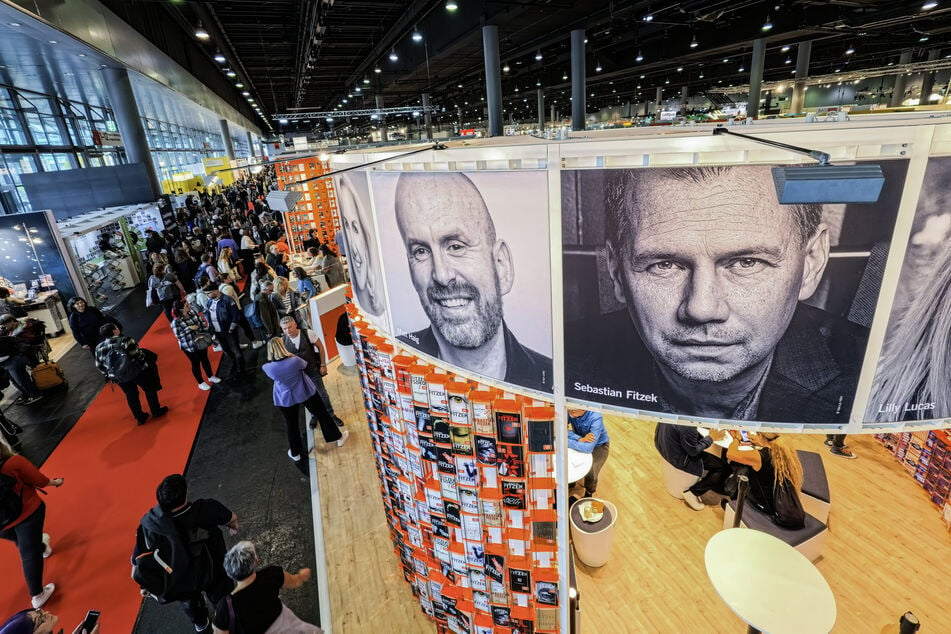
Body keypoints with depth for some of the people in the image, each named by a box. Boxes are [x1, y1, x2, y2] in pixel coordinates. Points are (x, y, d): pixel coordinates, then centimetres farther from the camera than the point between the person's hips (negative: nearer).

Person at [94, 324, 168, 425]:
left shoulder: (99, 348, 0)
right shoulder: (125, 340, -17)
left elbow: (99, 366, 6)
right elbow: (138, 355, -17)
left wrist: (108, 376, 20)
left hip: (118, 377, 5)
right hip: (136, 371, -5)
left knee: (131, 395, 20)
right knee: (149, 389, 16)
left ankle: (140, 418, 28)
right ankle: (156, 411, 24)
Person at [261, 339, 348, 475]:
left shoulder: (268, 367, -22)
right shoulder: (294, 360, -29)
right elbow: (305, 366, -6)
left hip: (285, 399, 2)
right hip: (305, 393, -1)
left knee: (291, 425, 21)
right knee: (321, 413, 18)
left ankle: (295, 453, 38)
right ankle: (338, 438, 33)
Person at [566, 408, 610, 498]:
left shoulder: (596, 418, -36)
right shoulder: (569, 411, -26)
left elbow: (588, 448, -40)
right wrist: (580, 439, -38)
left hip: (599, 446, -4)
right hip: (580, 443, 4)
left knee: (590, 475, -19)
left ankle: (589, 494, 14)